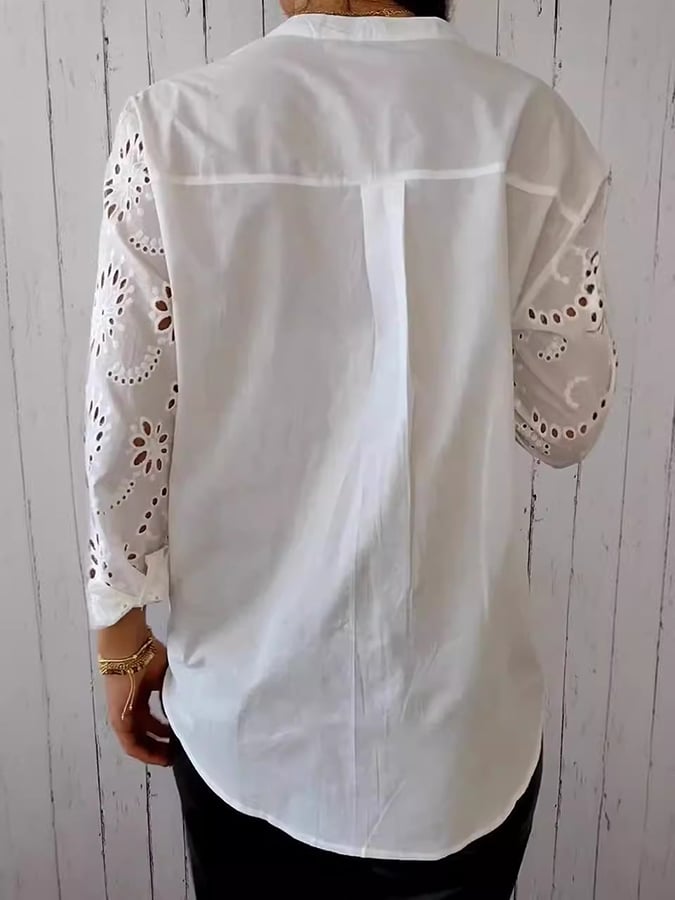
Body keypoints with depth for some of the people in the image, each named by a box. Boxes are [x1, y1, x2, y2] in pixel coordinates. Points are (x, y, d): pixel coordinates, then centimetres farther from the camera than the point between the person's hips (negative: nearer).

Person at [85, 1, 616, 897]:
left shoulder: (176, 127, -12)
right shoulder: (537, 130, -10)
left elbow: (128, 426, -8)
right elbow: (567, 424, -2)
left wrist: (124, 633, 6)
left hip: (248, 701, 1)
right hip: (457, 703, 1)